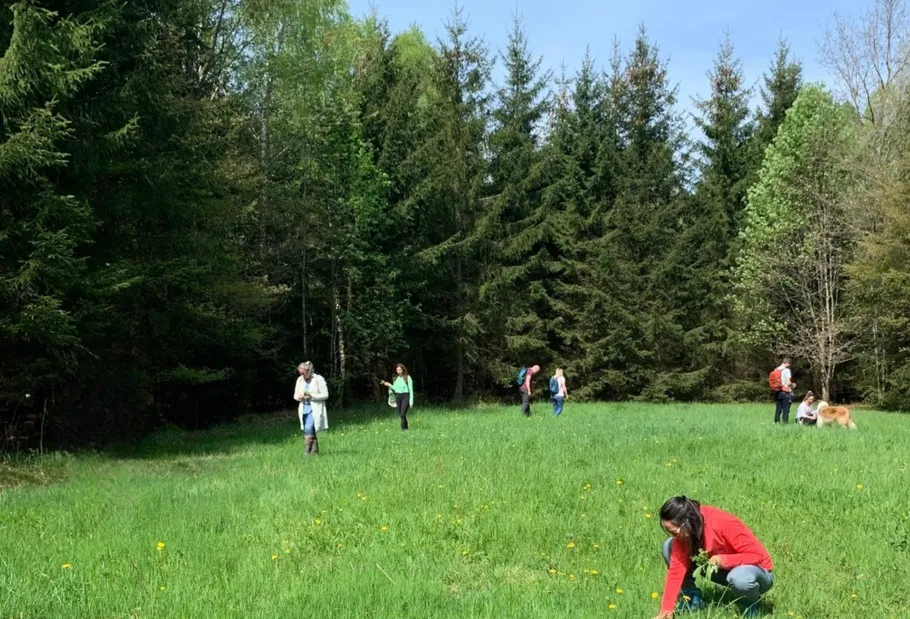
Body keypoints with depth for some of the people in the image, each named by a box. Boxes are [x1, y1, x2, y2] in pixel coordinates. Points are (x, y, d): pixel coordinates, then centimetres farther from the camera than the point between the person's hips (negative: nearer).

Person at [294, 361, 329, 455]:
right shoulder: (300, 380, 10)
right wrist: (299, 397, -9)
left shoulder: (319, 379, -7)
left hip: (315, 409, -6)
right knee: (311, 431, 8)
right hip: (304, 409, 6)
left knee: (308, 429, -20)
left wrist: (312, 396, -20)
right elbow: (295, 395, 15)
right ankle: (315, 451, 17)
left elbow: (325, 395, -8)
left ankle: (306, 452, -21)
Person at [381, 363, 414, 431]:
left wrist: (411, 401, -9)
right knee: (400, 415, 9)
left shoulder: (407, 377, -6)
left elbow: (411, 390, -6)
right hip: (398, 397, 6)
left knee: (402, 414, -16)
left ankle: (403, 429, -13)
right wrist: (389, 385, 2)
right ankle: (406, 428, 23)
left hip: (405, 397, -6)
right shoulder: (396, 378, 10)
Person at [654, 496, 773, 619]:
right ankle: (692, 598, 2)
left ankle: (750, 604, -8)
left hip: (755, 569, -5)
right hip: (724, 569, 5)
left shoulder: (724, 524, -32)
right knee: (669, 547, -11)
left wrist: (724, 560, -40)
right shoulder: (683, 531, -16)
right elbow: (677, 567, -17)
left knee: (739, 578, -44)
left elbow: (758, 555, -27)